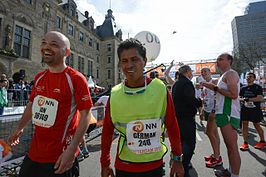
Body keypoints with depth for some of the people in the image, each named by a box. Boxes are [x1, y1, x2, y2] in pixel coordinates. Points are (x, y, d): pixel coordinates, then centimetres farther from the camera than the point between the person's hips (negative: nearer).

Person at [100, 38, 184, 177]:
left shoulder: (160, 89, -13)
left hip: (155, 165, 0)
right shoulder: (114, 95, -11)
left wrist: (177, 159, 3)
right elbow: (107, 131, 0)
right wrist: (105, 164, 6)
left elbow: (172, 126, -3)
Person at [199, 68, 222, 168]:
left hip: (213, 110, -8)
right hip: (207, 110, 8)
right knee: (214, 133, 13)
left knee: (209, 132, -8)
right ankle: (216, 154, 23)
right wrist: (202, 111, 17)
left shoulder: (214, 82, -8)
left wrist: (213, 111, -24)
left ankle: (217, 158, 4)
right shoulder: (204, 85, 16)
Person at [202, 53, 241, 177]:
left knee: (232, 147, -3)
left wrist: (215, 88, -16)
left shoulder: (230, 74, -8)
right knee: (229, 146, 18)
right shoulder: (224, 76, 21)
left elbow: (234, 94, -20)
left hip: (228, 114, -10)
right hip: (225, 114, 10)